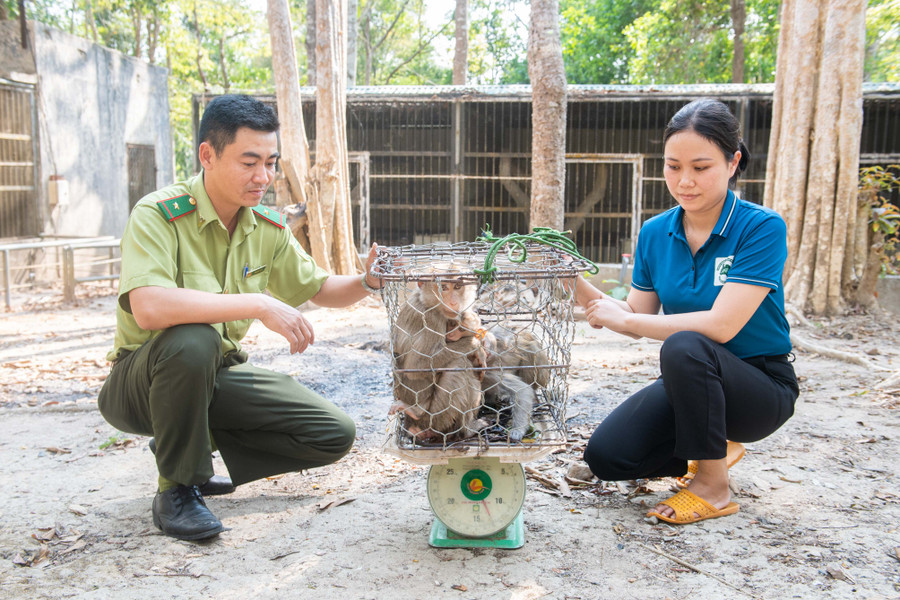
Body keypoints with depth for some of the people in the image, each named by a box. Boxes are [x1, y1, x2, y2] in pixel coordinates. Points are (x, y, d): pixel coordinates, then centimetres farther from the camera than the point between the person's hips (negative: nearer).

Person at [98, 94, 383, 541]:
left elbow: (318, 290, 8)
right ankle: (176, 486, -15)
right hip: (142, 382, -5)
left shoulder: (268, 227, -2)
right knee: (192, 340, -40)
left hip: (218, 374, 6)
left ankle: (190, 450, 9)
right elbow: (148, 308, -38)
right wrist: (259, 305, -38)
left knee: (335, 434, -5)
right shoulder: (159, 215, -22)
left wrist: (366, 282, -13)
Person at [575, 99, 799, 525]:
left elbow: (721, 325, -26)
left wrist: (624, 320, -20)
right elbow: (639, 319, 1)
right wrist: (577, 285, -14)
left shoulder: (761, 227, -18)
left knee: (685, 347, -36)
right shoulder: (655, 233, -1)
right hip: (691, 381, 6)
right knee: (605, 456, -11)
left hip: (760, 385, -5)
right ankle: (714, 448, 16)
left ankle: (713, 488, -14)